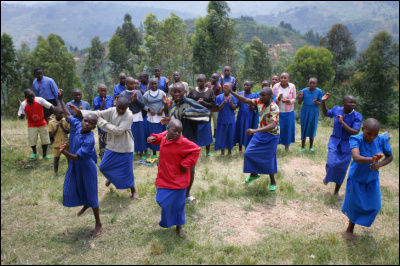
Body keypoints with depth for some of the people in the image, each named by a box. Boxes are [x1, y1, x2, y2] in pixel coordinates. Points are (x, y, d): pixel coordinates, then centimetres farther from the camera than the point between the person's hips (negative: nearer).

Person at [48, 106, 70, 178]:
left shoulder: (65, 120, -5)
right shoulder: (51, 122, -6)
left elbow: (68, 131, -5)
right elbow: (51, 135, -7)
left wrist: (62, 126, -19)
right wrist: (57, 127, -17)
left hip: (66, 143, 1)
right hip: (57, 144, -1)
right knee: (56, 158, 5)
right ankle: (55, 172, 25)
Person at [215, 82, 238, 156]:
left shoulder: (233, 97, 0)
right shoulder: (219, 97, -3)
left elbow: (234, 108, -3)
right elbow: (218, 108, -7)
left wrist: (231, 102, -21)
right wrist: (224, 101, -20)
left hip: (231, 120, 1)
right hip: (222, 120, -1)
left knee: (230, 135, 7)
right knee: (222, 136, 4)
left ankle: (229, 152, 23)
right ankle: (222, 151, 21)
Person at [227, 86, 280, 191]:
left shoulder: (274, 108, -28)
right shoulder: (259, 101, -8)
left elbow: (273, 125, -39)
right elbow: (245, 100, 1)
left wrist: (255, 131, -49)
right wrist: (231, 92, -9)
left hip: (271, 136, -7)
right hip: (260, 133, 7)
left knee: (268, 159, -1)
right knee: (249, 153, 8)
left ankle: (273, 182, 22)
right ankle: (254, 174, 33)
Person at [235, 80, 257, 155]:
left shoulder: (254, 95, -3)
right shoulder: (240, 94, 1)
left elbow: (254, 108, -5)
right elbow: (237, 106, -3)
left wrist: (251, 106, -27)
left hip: (249, 116, -1)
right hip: (241, 115, 2)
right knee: (240, 130, 4)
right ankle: (240, 149, 19)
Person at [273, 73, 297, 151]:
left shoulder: (292, 86, -4)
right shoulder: (276, 86, -6)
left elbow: (294, 99, 0)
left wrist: (288, 101, -21)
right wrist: (278, 98, -24)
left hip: (289, 112, 1)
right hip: (277, 112, -1)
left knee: (288, 128, 8)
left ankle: (287, 146, 22)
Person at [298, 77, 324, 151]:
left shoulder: (319, 91, -5)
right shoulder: (304, 91, -4)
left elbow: (320, 103, -3)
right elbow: (299, 103, 0)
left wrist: (316, 102, -24)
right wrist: (300, 97, -21)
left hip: (314, 112, 0)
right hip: (305, 111, 0)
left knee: (312, 128, 7)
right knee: (304, 128, 4)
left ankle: (311, 146, 22)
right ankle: (303, 147, 14)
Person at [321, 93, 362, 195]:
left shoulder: (357, 116, -15)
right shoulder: (336, 110, -7)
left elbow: (355, 132, -24)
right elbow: (326, 113, 15)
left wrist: (343, 122, -28)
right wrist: (323, 102, 1)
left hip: (347, 146, -1)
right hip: (334, 142, 1)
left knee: (341, 170, 7)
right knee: (332, 164, -17)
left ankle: (336, 191, 29)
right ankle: (328, 176, 21)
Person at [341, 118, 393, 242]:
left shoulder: (382, 140, -14)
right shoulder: (356, 139, -25)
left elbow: (390, 156, 1)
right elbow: (356, 157, -42)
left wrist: (380, 164, -19)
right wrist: (371, 159, -61)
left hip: (372, 179, 4)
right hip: (356, 178, -4)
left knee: (373, 206, 12)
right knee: (355, 205, 8)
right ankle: (350, 229, 35)